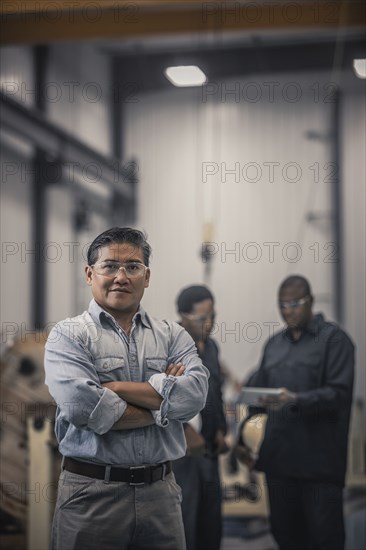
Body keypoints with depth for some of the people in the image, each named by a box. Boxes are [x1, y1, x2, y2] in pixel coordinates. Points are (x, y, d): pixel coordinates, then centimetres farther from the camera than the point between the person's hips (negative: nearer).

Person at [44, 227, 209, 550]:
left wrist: (113, 387, -13)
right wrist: (162, 404, -9)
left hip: (160, 491, 3)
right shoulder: (68, 335, 0)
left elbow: (195, 393, -10)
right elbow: (80, 405, -18)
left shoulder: (173, 336, 10)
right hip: (92, 492, -3)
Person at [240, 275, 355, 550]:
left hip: (318, 461, -6)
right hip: (278, 457, 6)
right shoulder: (274, 344, 18)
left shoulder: (334, 339, -1)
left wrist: (295, 400, -24)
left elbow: (339, 393, -11)